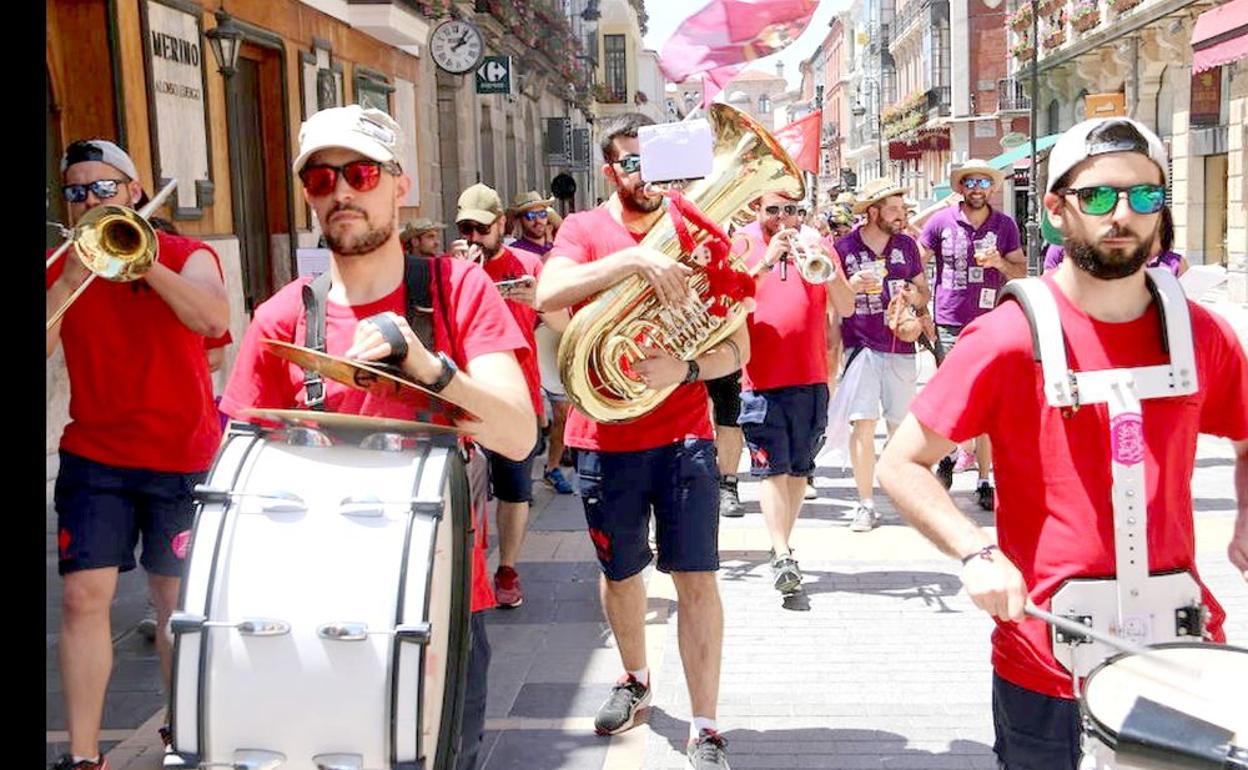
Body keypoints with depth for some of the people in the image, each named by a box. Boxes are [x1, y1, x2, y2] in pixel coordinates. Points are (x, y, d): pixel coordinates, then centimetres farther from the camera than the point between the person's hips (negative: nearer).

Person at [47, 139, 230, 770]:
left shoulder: (186, 256, -1)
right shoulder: (59, 270, 7)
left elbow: (214, 320, -22)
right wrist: (72, 277, -20)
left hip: (182, 455, -2)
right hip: (94, 456, 2)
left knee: (174, 598, 7)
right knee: (83, 595, -7)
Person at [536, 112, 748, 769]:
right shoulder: (585, 229, 0)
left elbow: (736, 348, -1)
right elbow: (549, 294, -22)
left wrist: (685, 368, -21)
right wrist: (634, 258, -31)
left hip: (683, 432, -1)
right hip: (606, 436, 1)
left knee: (696, 578, -4)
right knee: (620, 573, 17)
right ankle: (634, 679, 43)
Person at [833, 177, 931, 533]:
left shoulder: (906, 244, 10)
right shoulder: (844, 248, -1)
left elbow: (924, 290, 18)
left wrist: (916, 296, -5)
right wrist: (852, 287, -15)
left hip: (901, 346, 3)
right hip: (860, 346, -3)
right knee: (863, 423, -8)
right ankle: (865, 504, -2)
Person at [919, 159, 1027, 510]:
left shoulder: (1005, 225, 6)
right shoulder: (941, 221, 1)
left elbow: (1022, 272, 10)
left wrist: (1000, 262, -11)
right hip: (949, 324, -1)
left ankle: (984, 481, 12)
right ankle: (947, 458, 27)